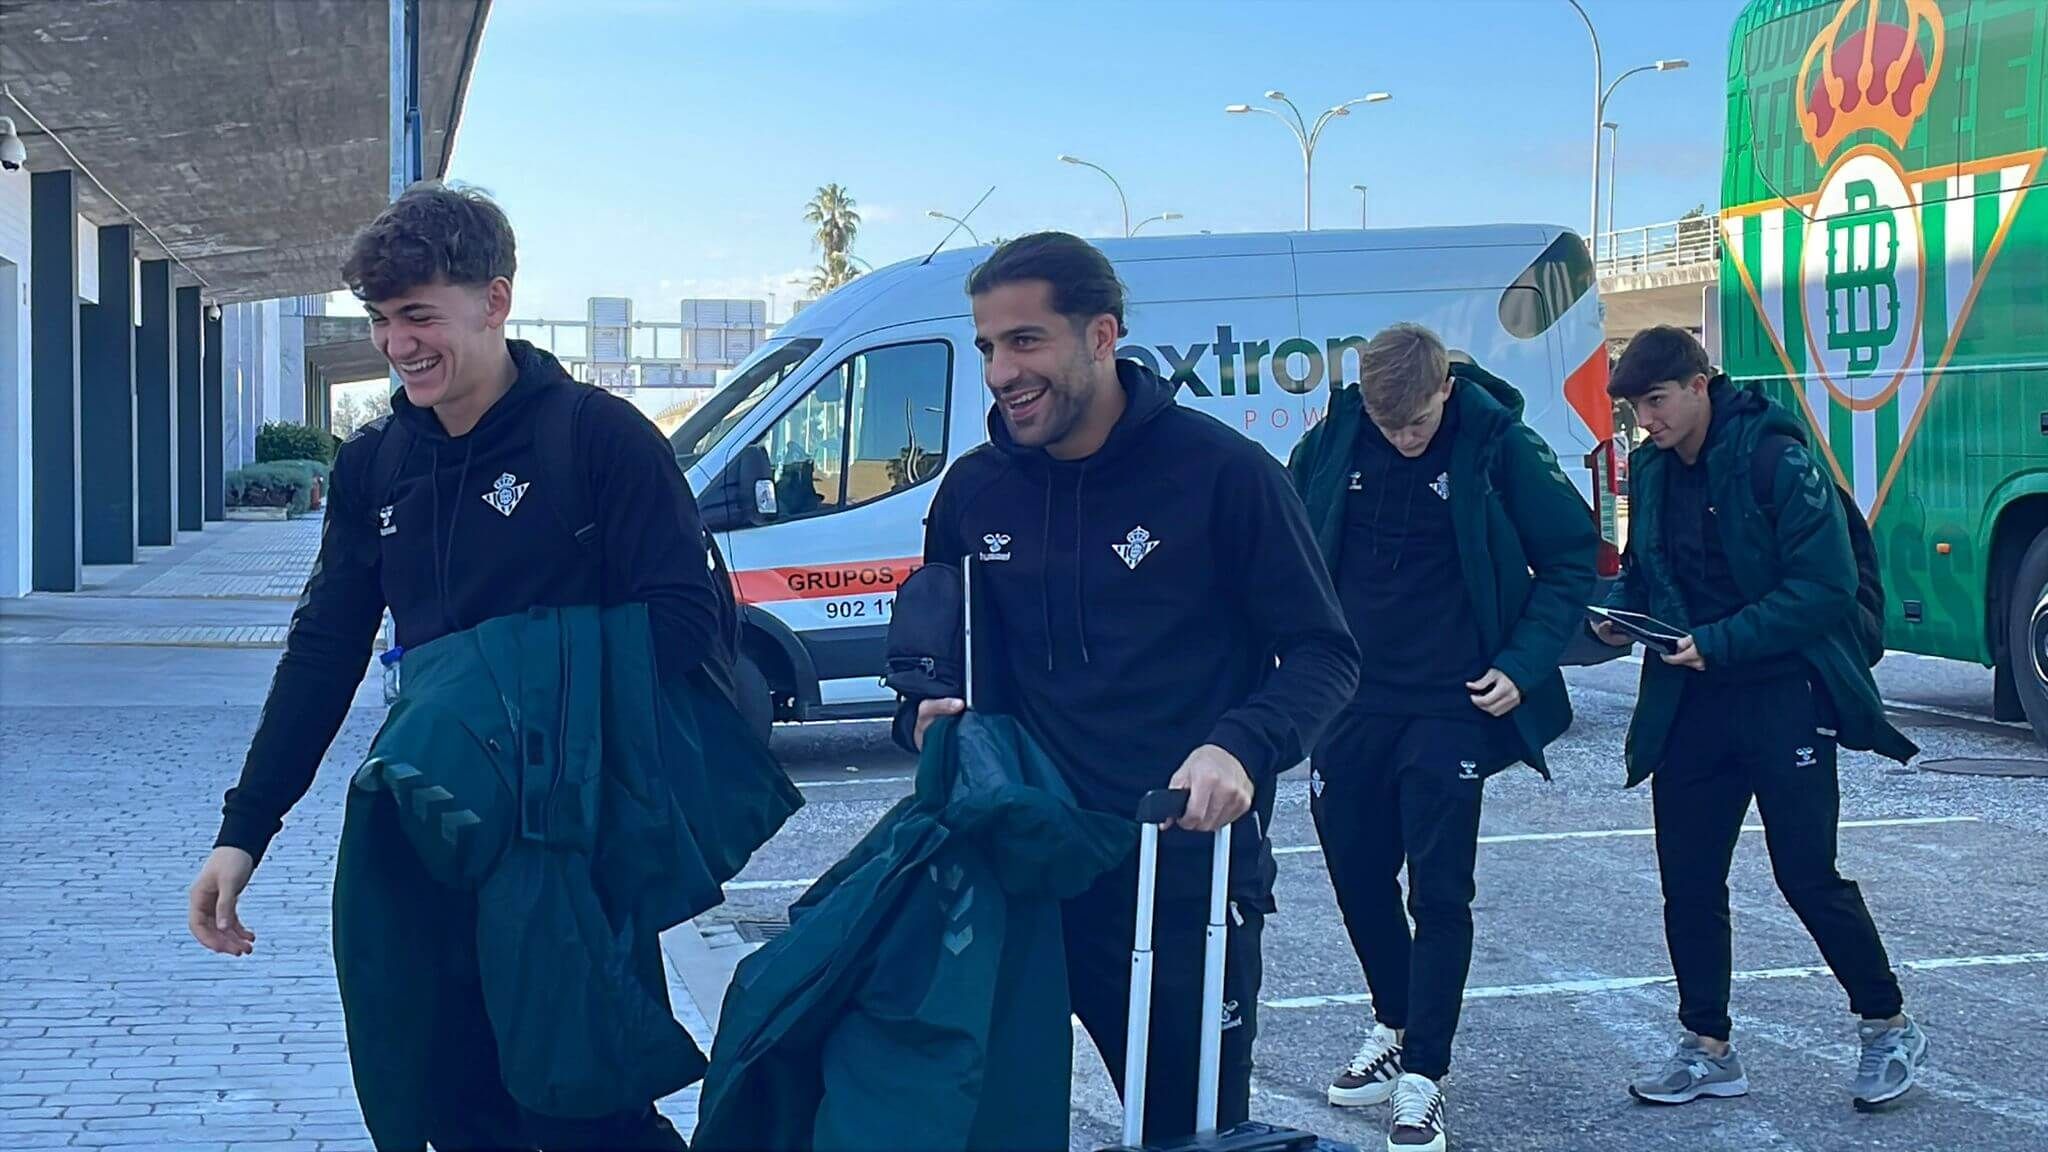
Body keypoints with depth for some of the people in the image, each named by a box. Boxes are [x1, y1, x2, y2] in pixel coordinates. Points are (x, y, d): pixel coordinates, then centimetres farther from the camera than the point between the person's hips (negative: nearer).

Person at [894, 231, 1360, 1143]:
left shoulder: (1220, 472, -8)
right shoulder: (974, 491, 7)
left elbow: (1321, 653, -6)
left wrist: (1241, 748, -24)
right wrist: (926, 715, -1)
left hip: (1187, 878, -4)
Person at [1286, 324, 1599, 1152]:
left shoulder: (1498, 446, -11)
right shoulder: (1332, 443, -4)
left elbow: (1572, 556, -2)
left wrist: (1524, 664, -11)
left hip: (1452, 710, -4)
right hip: (1351, 704, 4)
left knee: (1439, 892, -3)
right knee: (1357, 875, 15)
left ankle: (1422, 1079, 5)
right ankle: (1395, 1028, 35)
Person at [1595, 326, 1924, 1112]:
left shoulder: (1776, 460, -15)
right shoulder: (1652, 471, 7)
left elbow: (1825, 586, -19)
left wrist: (1720, 643, -24)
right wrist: (1617, 613, -4)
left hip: (1783, 698, -6)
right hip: (1690, 703, 6)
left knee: (1808, 875, -2)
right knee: (1688, 882, 7)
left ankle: (1889, 1028, 18)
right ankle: (1707, 1048, 20)